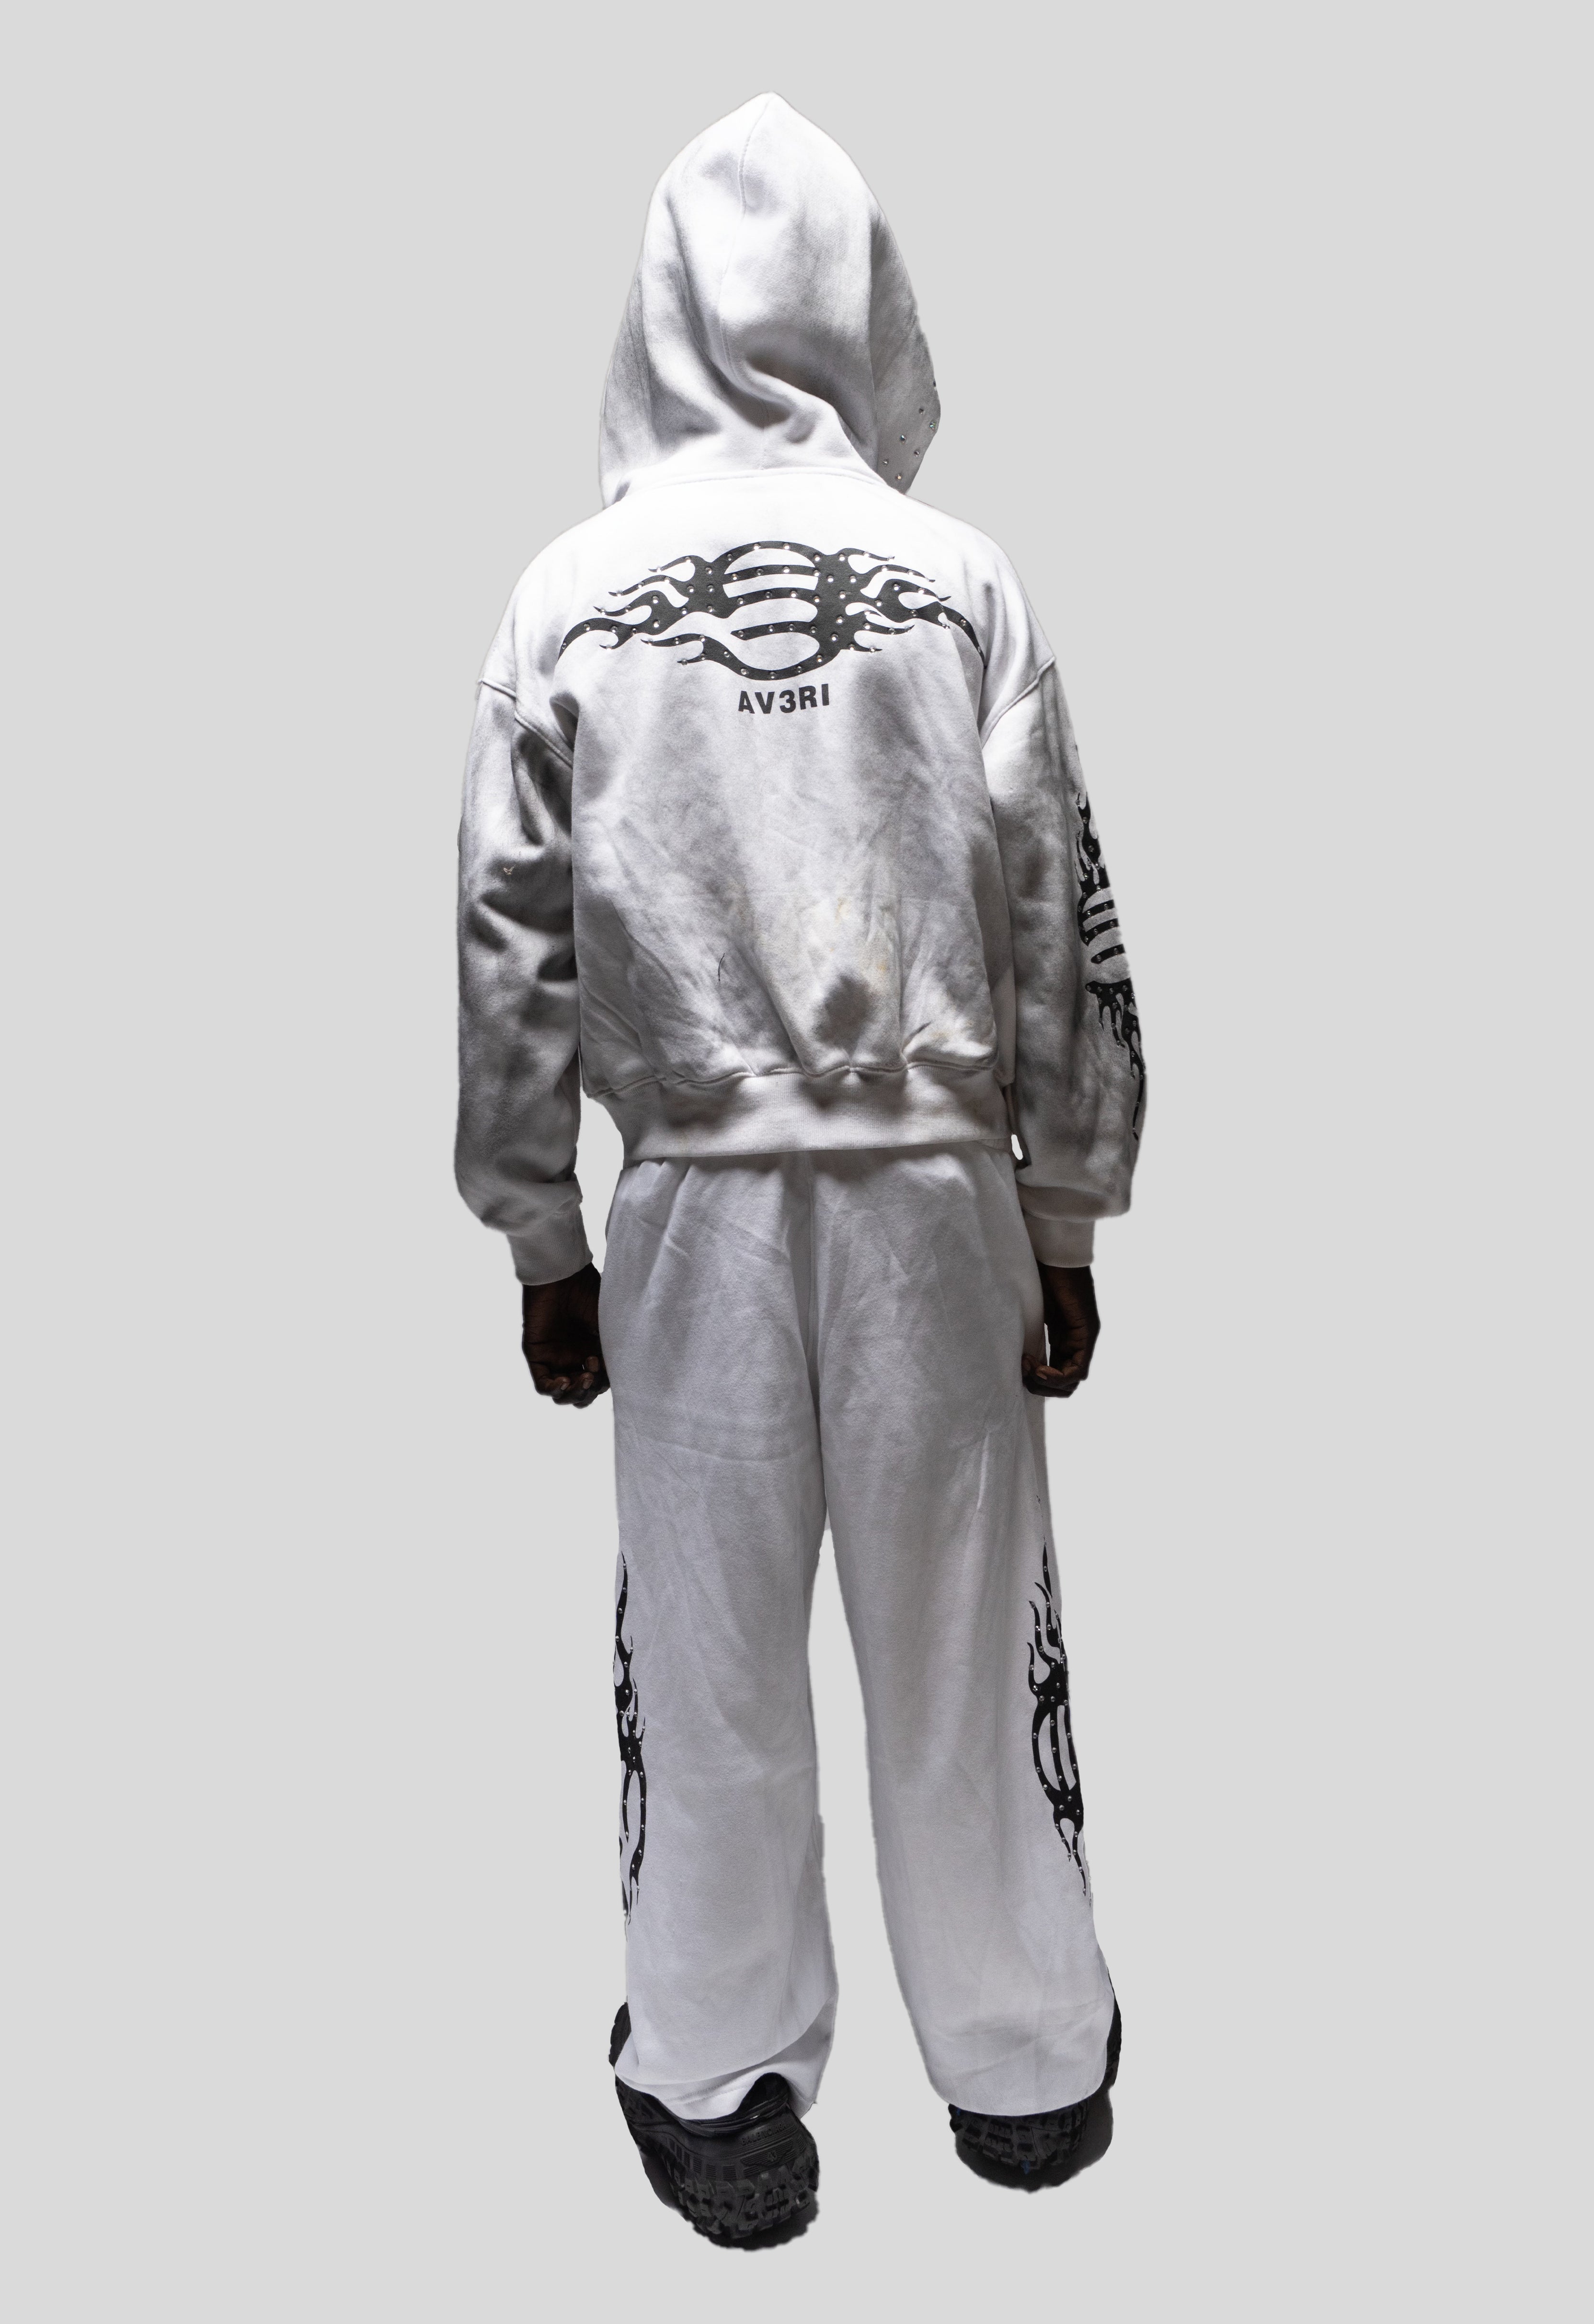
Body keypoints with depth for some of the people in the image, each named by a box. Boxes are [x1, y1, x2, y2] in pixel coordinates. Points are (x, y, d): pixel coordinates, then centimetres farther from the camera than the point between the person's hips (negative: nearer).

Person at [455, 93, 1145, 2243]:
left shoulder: (574, 593, 1)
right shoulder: (963, 582, 0)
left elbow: (512, 949, 0)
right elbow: (1061, 927, -1)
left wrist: (543, 1240, 9)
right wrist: (1069, 1225, 8)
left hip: (698, 1202, 0)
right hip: (937, 1191, 1)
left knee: (710, 1662, 13)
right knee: (963, 1643, 14)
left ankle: (722, 2099, 30)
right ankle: (1024, 2065, 34)